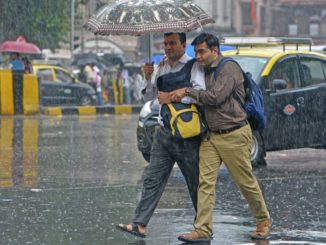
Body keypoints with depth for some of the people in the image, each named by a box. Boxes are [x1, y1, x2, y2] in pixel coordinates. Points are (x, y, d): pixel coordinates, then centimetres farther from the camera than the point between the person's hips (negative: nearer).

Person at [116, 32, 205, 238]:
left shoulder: (193, 67, -7)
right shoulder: (162, 68, 15)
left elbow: (200, 92, -22)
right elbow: (149, 95, 18)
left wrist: (172, 97, -20)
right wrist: (148, 78, -1)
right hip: (163, 132, 6)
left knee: (195, 182, 4)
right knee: (153, 179, -2)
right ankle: (140, 224, -6)